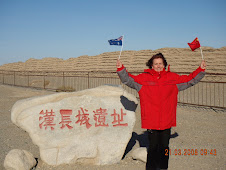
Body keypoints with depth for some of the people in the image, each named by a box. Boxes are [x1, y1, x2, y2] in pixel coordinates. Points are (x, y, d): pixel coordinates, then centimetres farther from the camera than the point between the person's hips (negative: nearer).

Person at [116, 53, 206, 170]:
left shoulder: (172, 78, 7)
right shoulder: (144, 78, 1)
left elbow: (189, 80, 14)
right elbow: (128, 80, -2)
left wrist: (201, 70, 7)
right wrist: (121, 69, -16)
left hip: (167, 122, 2)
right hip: (151, 121, -2)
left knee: (164, 147, 14)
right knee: (153, 148, 6)